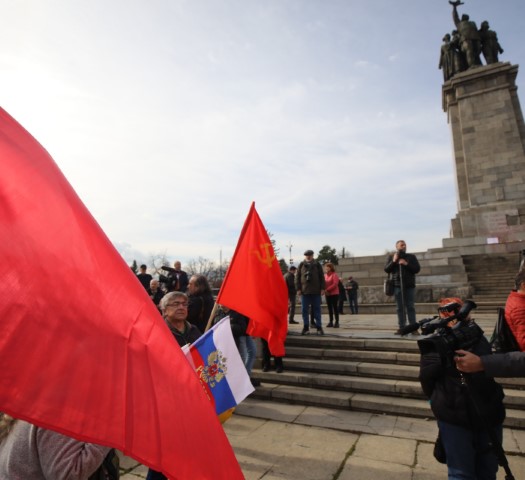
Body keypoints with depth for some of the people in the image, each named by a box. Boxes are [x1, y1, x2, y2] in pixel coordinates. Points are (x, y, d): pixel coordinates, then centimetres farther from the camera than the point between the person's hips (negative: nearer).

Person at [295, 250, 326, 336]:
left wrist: (322, 288, -1)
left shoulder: (317, 264, 7)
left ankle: (319, 327, 11)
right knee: (304, 310, 3)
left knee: (317, 309, 5)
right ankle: (306, 328, 11)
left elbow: (322, 277, 6)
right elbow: (297, 277, 5)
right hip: (304, 291, 1)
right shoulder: (301, 265, 6)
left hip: (316, 291, 0)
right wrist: (298, 289, -3)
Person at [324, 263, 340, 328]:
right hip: (327, 294, 6)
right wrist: (324, 290, -8)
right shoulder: (325, 275, 11)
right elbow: (324, 283, 12)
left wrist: (327, 289, -20)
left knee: (335, 307, -3)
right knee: (329, 308, 8)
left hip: (334, 294, -6)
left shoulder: (334, 275, -6)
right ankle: (331, 322, 13)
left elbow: (335, 284, -16)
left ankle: (337, 322, 2)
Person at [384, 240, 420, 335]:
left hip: (409, 285, 0)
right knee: (400, 308, 2)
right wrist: (393, 261, -10)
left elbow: (417, 269, 1)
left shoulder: (411, 257, 9)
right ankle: (401, 328, 5)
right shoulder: (391, 257, 9)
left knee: (410, 307, -1)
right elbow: (387, 270, 3)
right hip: (397, 285, 0)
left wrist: (406, 264, -12)